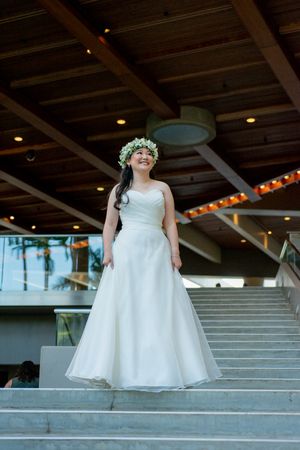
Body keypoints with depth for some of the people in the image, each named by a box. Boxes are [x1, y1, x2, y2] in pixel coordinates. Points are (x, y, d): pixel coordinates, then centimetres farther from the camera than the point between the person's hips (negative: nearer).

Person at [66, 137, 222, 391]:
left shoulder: (162, 188, 15)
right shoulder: (119, 189, 14)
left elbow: (170, 223, 9)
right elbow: (110, 224, 8)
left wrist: (175, 252, -3)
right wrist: (108, 251, -5)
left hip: (157, 251, 1)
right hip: (127, 250, -1)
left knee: (159, 309, -3)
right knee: (123, 308, -6)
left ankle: (163, 369, 1)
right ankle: (123, 369, -4)